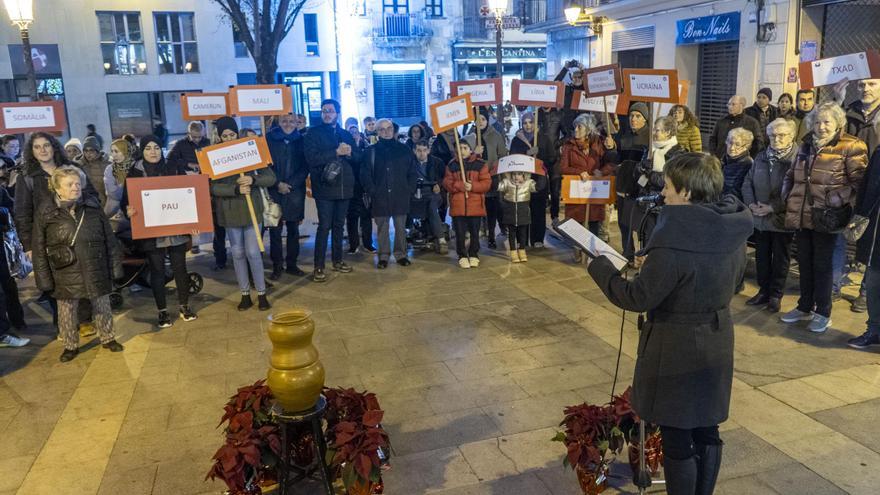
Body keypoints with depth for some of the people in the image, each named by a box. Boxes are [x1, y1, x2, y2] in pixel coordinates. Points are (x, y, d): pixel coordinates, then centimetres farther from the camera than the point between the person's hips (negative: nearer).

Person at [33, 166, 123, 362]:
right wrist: (44, 277, -4)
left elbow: (109, 239, 4)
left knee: (102, 307, 13)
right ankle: (70, 345, 27)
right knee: (67, 311, 9)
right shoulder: (46, 213, -4)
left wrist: (115, 265, 2)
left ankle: (108, 338, 31)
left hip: (96, 271, 1)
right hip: (66, 274, -1)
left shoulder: (93, 207, 0)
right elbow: (39, 249, -1)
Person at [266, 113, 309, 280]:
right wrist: (278, 184, -9)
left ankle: (292, 264, 16)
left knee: (293, 230, 6)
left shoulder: (301, 140, 6)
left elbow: (305, 167, 2)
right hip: (274, 192, -1)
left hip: (295, 192, 1)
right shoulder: (269, 139, 3)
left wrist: (290, 184, -8)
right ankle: (277, 266, 7)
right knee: (275, 230, -2)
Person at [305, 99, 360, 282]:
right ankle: (318, 266, -1)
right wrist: (336, 152, -18)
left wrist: (349, 153, -11)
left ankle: (337, 260, 24)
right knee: (324, 226, -6)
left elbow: (358, 158, 11)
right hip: (324, 188, -5)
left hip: (344, 187, 5)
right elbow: (311, 158, -14)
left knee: (339, 225, 13)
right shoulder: (313, 133, -1)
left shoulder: (345, 134, 14)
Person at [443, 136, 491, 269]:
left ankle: (474, 255, 23)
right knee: (460, 233, 4)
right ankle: (462, 256, 16)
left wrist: (472, 186, -18)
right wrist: (460, 185, -17)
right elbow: (447, 183, 0)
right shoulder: (451, 165, 5)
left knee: (474, 232, 8)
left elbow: (487, 182, -3)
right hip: (457, 205, 1)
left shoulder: (480, 164, 0)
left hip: (475, 205, -1)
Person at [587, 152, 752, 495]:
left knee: (678, 441, 8)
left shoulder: (674, 238, -27)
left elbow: (638, 298, -21)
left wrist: (600, 267, -5)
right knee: (707, 432, 21)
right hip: (716, 346, 8)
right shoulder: (732, 231, -1)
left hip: (677, 352, -8)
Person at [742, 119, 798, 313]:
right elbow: (747, 183, 9)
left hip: (782, 219, -5)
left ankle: (776, 295, 20)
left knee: (780, 259, 8)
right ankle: (763, 291, 27)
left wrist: (773, 208, -19)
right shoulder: (761, 157, 9)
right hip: (760, 218, 5)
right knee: (762, 256, 14)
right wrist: (751, 204, -8)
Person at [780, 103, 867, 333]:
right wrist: (788, 197, 11)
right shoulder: (806, 146, 13)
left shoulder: (851, 147, -6)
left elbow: (859, 182, -12)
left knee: (822, 265, 3)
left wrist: (836, 201, -19)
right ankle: (805, 307, 27)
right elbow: (791, 175, 24)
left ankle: (823, 313, 16)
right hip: (801, 215, 5)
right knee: (804, 263, 13)